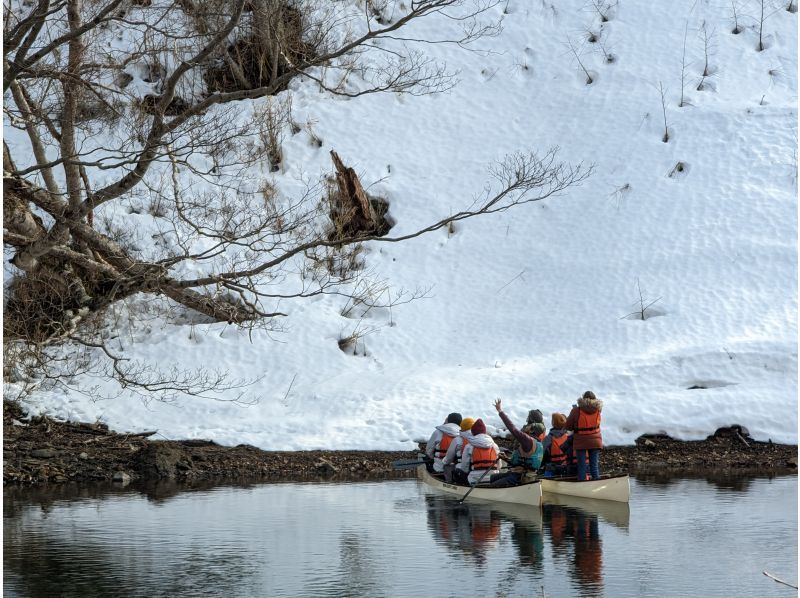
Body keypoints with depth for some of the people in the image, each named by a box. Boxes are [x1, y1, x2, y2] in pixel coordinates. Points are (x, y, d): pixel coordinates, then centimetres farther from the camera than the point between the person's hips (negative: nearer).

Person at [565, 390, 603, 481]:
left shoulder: (576, 411, -14)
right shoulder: (597, 410, -7)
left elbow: (568, 426, -7)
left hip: (580, 443, -2)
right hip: (595, 442, 2)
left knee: (582, 466, 4)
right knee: (595, 466, 8)